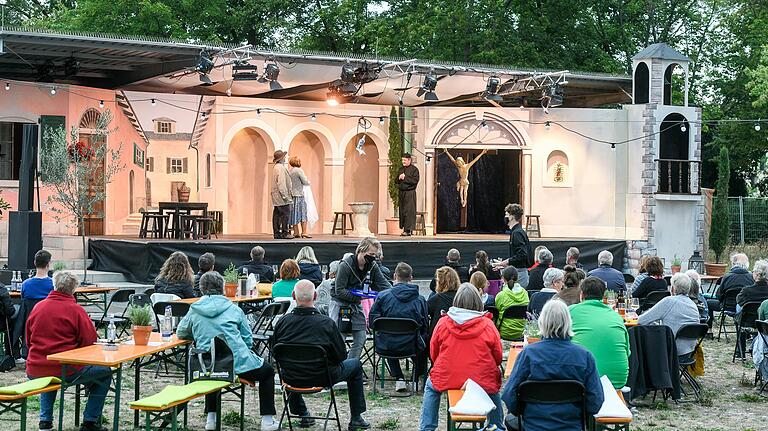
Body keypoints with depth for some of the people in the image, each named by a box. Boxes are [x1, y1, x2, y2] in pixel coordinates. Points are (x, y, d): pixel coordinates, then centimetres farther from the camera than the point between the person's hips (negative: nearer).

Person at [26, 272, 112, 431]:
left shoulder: (38, 307, 5)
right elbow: (91, 341, -9)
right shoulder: (75, 310, -10)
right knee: (105, 373, 14)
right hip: (65, 370, -6)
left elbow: (28, 340, 16)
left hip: (34, 372, 6)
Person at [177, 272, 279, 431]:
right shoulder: (233, 308, 3)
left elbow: (181, 333, 20)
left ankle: (211, 418, 31)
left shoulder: (194, 310, 5)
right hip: (239, 363, -2)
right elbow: (248, 340, 6)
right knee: (267, 370, 26)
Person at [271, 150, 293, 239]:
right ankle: (285, 233, -10)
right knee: (286, 213, -9)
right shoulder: (280, 168, -13)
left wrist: (287, 194, 23)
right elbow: (281, 183, -19)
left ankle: (277, 233, 10)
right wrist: (285, 195, -19)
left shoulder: (276, 167, 20)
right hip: (281, 195, -10)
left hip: (276, 197, 10)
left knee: (277, 214, 8)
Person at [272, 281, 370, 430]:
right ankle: (356, 419, 25)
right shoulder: (326, 323, -19)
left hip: (291, 379, 3)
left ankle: (303, 415, 40)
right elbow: (341, 355, -10)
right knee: (355, 365, 22)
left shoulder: (282, 322, -13)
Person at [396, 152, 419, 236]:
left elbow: (415, 180, -14)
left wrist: (405, 178, -12)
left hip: (410, 192, -7)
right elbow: (396, 181, 19)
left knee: (409, 211, -10)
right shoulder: (401, 169, 18)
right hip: (401, 192, 7)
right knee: (402, 211, 6)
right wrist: (399, 178, -3)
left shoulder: (414, 169, -2)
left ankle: (408, 230, -10)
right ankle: (404, 228, 12)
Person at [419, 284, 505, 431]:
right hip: (482, 383, 0)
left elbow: (433, 354, 6)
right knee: (494, 387, 33)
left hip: (447, 380, 0)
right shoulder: (488, 325, -8)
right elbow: (498, 358, 0)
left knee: (431, 386, 31)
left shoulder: (442, 323, -5)